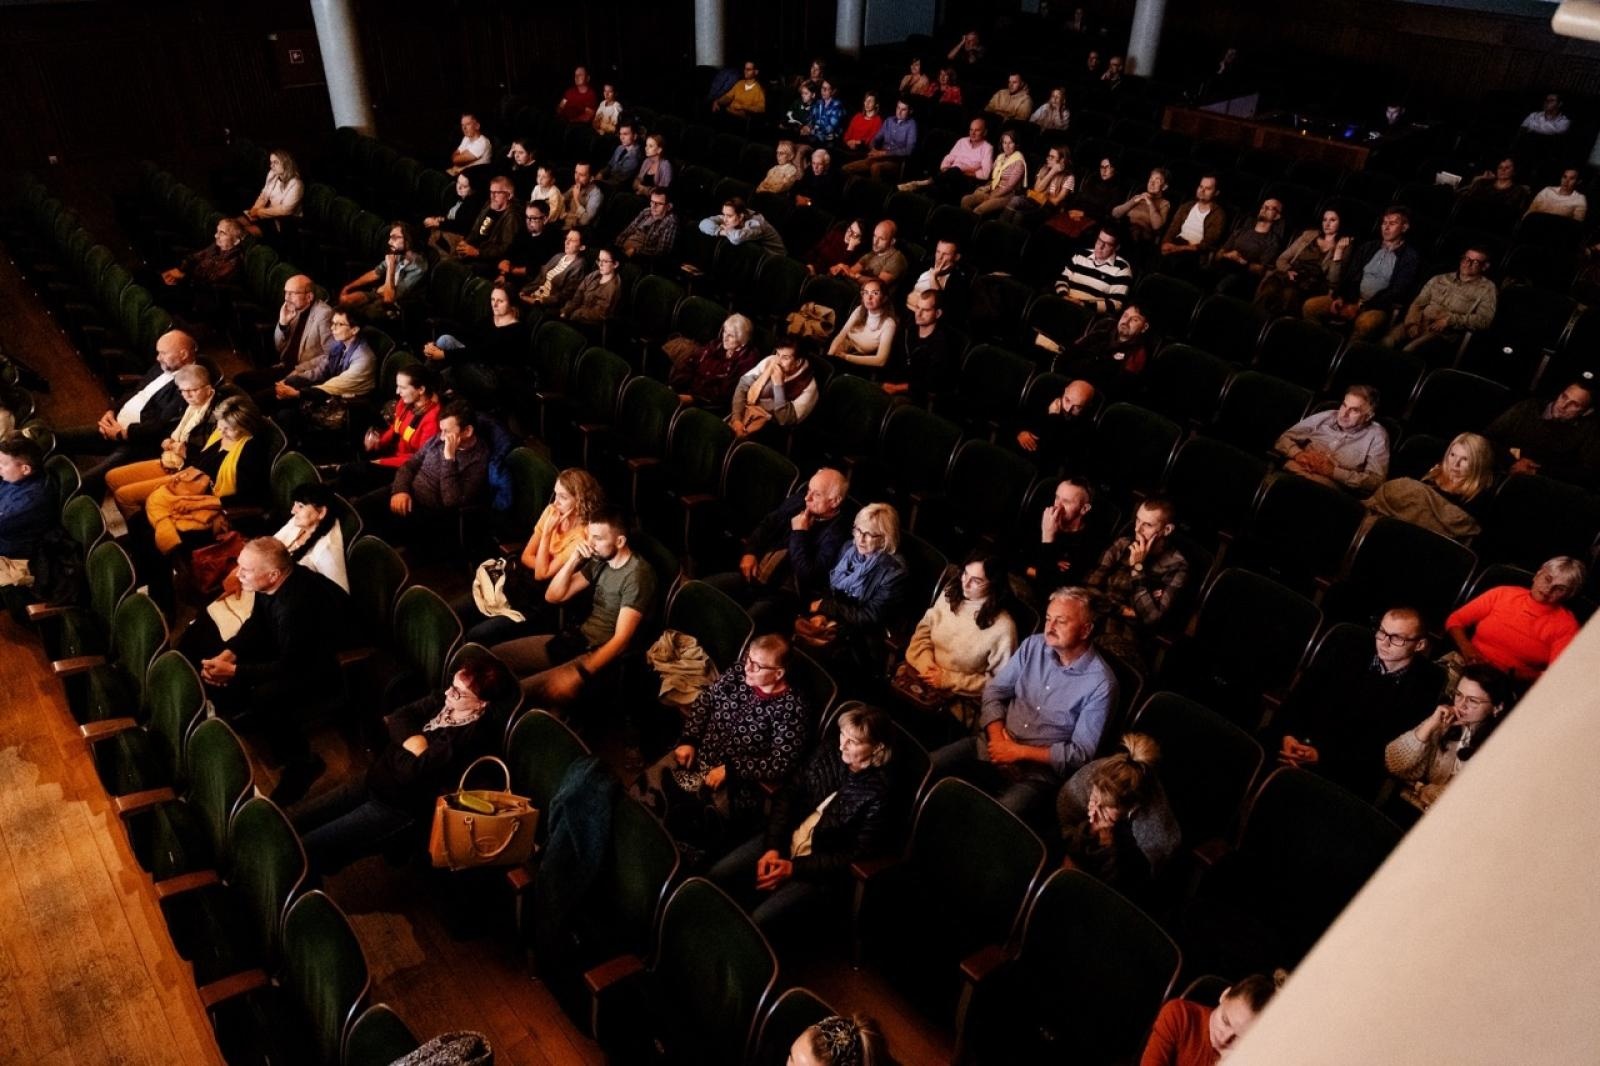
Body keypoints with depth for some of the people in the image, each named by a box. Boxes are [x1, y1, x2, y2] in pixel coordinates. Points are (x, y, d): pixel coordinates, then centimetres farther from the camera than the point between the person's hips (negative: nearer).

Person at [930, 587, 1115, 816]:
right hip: (993, 746, 5)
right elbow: (994, 690, 7)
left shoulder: (1101, 683, -12)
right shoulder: (1034, 645, 2)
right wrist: (997, 737, -11)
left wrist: (1021, 752, -15)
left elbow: (1081, 753, -11)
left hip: (1038, 771, -5)